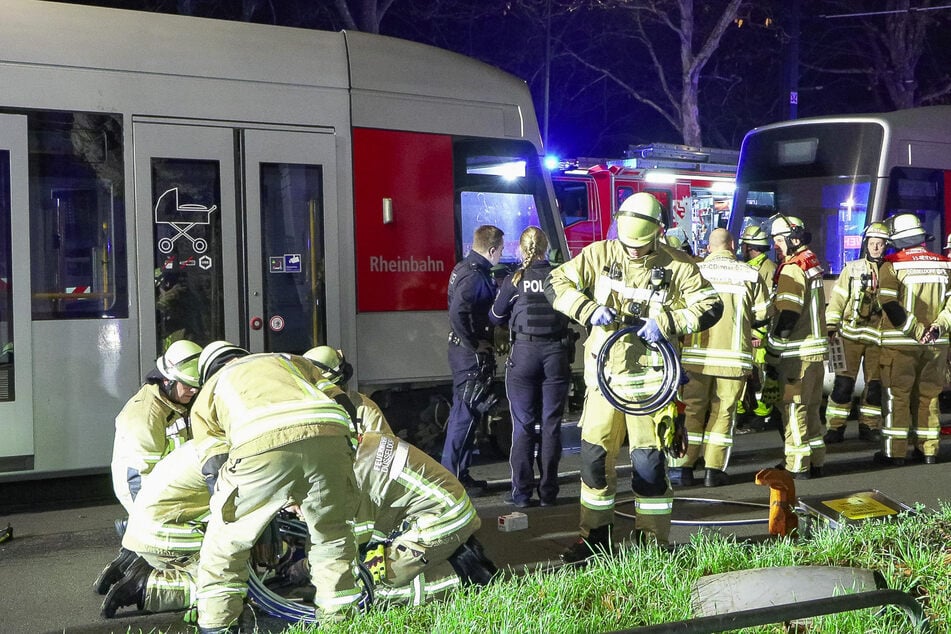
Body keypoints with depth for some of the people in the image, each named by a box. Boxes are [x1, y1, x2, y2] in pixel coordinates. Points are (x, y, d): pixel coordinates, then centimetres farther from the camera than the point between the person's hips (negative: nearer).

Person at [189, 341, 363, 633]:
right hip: (327, 435, 2)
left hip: (261, 445, -2)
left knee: (224, 543, 21)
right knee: (333, 537, 24)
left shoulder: (208, 392, 36)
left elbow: (214, 469, 26)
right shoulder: (291, 360, 42)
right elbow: (344, 406, 28)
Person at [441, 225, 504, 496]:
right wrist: (474, 344, -20)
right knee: (467, 414, -4)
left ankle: (455, 473, 26)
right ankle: (454, 477, 3)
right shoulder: (475, 275, -19)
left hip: (464, 350, 10)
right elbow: (458, 313, -30)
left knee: (462, 411, 16)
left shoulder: (464, 268, 12)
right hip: (472, 354, -10)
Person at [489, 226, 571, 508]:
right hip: (556, 355, 1)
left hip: (523, 354, -1)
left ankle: (522, 492, 8)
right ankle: (548, 491, 14)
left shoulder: (513, 280, -5)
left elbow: (496, 317, 7)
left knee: (523, 425, 6)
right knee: (551, 424, 9)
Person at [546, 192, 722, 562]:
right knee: (594, 454, 6)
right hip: (604, 374, 3)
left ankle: (653, 541, 16)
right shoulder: (600, 254, 0)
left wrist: (667, 322, -21)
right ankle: (595, 535, 24)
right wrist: (588, 310, -16)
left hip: (648, 377, -2)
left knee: (649, 459, -1)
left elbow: (711, 306, -6)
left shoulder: (677, 265, -5)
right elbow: (556, 284, 1)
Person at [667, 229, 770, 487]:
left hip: (696, 352, 0)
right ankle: (714, 470, 8)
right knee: (723, 412, 8)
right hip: (733, 353, 0)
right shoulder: (750, 274, 1)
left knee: (691, 409, 9)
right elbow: (762, 315, 2)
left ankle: (682, 467, 8)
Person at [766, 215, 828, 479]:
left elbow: (787, 317, -20)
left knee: (793, 407, -2)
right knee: (810, 407, 16)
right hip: (816, 348, 9)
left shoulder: (793, 268, -14)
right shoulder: (812, 263, 15)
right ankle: (815, 460, 23)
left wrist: (772, 355, -17)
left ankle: (797, 465, 2)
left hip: (797, 353, -9)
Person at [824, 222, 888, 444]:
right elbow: (837, 299, 3)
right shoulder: (852, 268, 5)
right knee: (844, 381, -4)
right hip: (851, 334, -2)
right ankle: (835, 427, 1)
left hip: (878, 336, 2)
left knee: (875, 382, 7)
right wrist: (830, 327, -4)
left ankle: (869, 426, 19)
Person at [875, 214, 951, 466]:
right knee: (928, 395, 13)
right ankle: (929, 450, 19)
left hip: (900, 343, -4)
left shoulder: (892, 265, -9)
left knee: (897, 395, 3)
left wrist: (916, 331, -14)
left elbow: (890, 307, -16)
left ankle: (894, 451, 5)